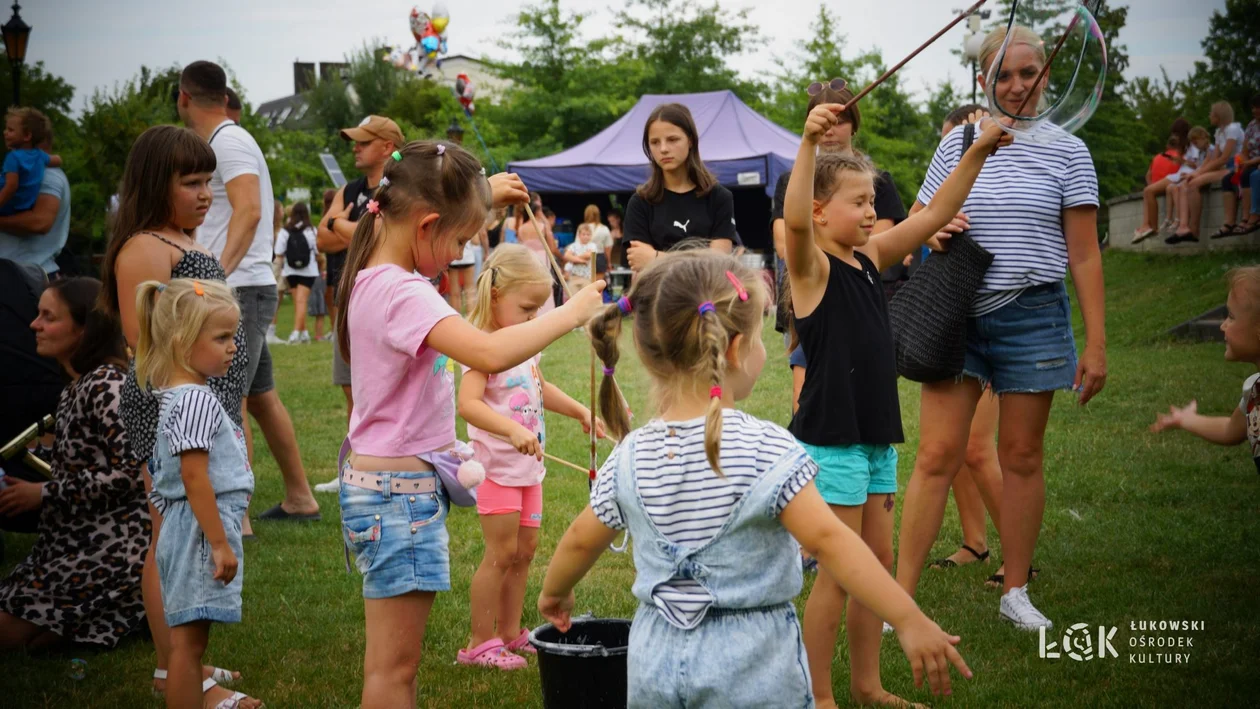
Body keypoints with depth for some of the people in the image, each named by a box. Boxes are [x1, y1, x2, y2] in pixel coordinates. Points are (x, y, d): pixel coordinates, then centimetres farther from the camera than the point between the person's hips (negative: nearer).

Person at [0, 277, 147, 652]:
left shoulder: (105, 385, -18)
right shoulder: (77, 386, 11)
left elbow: (133, 473, -23)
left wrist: (44, 494, -17)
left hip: (114, 545, -10)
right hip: (81, 538, 10)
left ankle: (143, 600, -3)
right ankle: (127, 599, 10)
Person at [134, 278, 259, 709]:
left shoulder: (179, 397, 14)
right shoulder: (196, 400, -17)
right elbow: (194, 477, -23)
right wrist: (220, 544, -22)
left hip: (190, 532, 10)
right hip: (201, 530, -10)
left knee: (190, 638, 16)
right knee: (188, 642, -4)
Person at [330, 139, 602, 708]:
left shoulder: (373, 276, 5)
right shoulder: (403, 294, -24)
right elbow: (491, 353, -39)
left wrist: (482, 197, 16)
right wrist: (572, 312, -26)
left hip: (373, 480, 10)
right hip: (402, 490, -10)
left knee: (389, 659, 20)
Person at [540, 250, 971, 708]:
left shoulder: (629, 458, -1)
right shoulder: (766, 451, -17)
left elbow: (582, 539, 11)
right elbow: (826, 539, -22)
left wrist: (554, 592, 32)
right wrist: (910, 621, -19)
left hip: (658, 658, 5)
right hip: (749, 668, -4)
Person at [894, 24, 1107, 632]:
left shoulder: (1066, 151, 2)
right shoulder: (957, 144, 7)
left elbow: (1084, 256, 1)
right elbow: (912, 223, 18)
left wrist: (1096, 344, -3)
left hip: (1032, 316, -1)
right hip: (958, 314, 1)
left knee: (1022, 456, 7)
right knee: (936, 456, -4)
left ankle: (1015, 592, 21)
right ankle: (900, 594, 2)